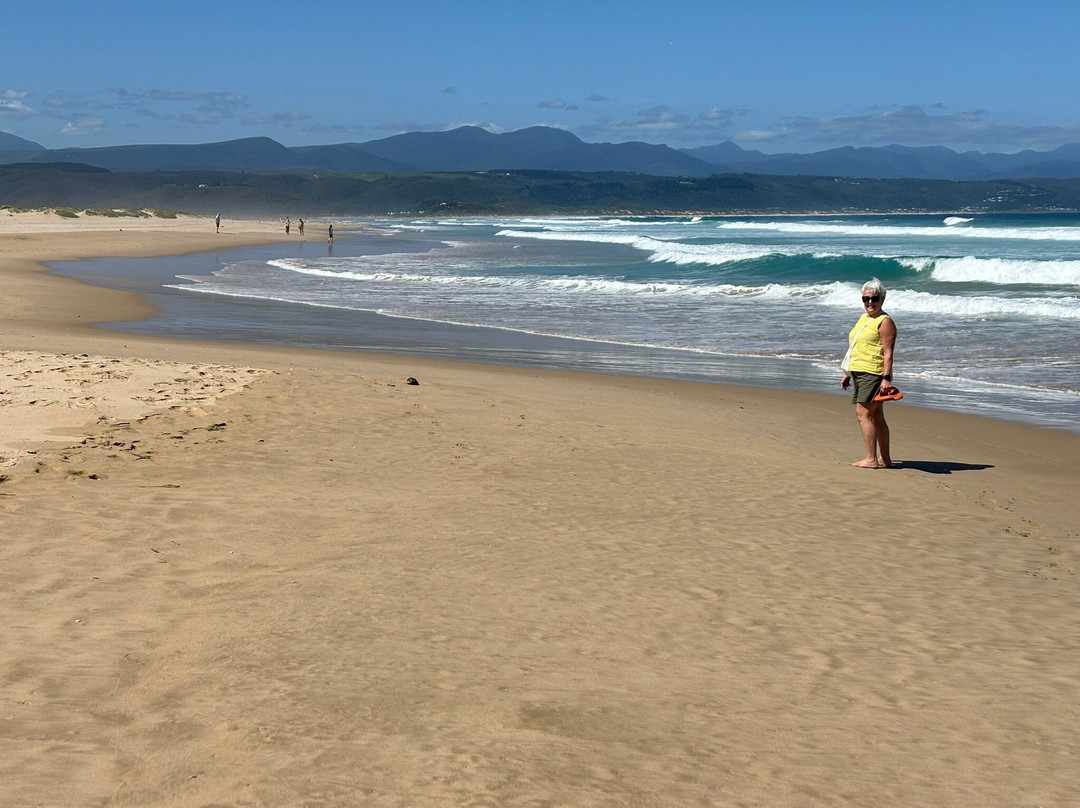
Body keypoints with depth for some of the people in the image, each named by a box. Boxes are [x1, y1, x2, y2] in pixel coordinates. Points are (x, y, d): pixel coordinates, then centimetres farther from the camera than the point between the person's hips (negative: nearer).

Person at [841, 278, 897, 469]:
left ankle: (871, 459, -13)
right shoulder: (863, 318, 18)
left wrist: (886, 378, -23)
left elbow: (888, 353, -16)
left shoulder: (885, 321, -9)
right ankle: (885, 459, 16)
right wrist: (848, 373, 23)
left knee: (863, 413, -14)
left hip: (874, 374, -9)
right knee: (876, 417, 11)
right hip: (860, 373, 9)